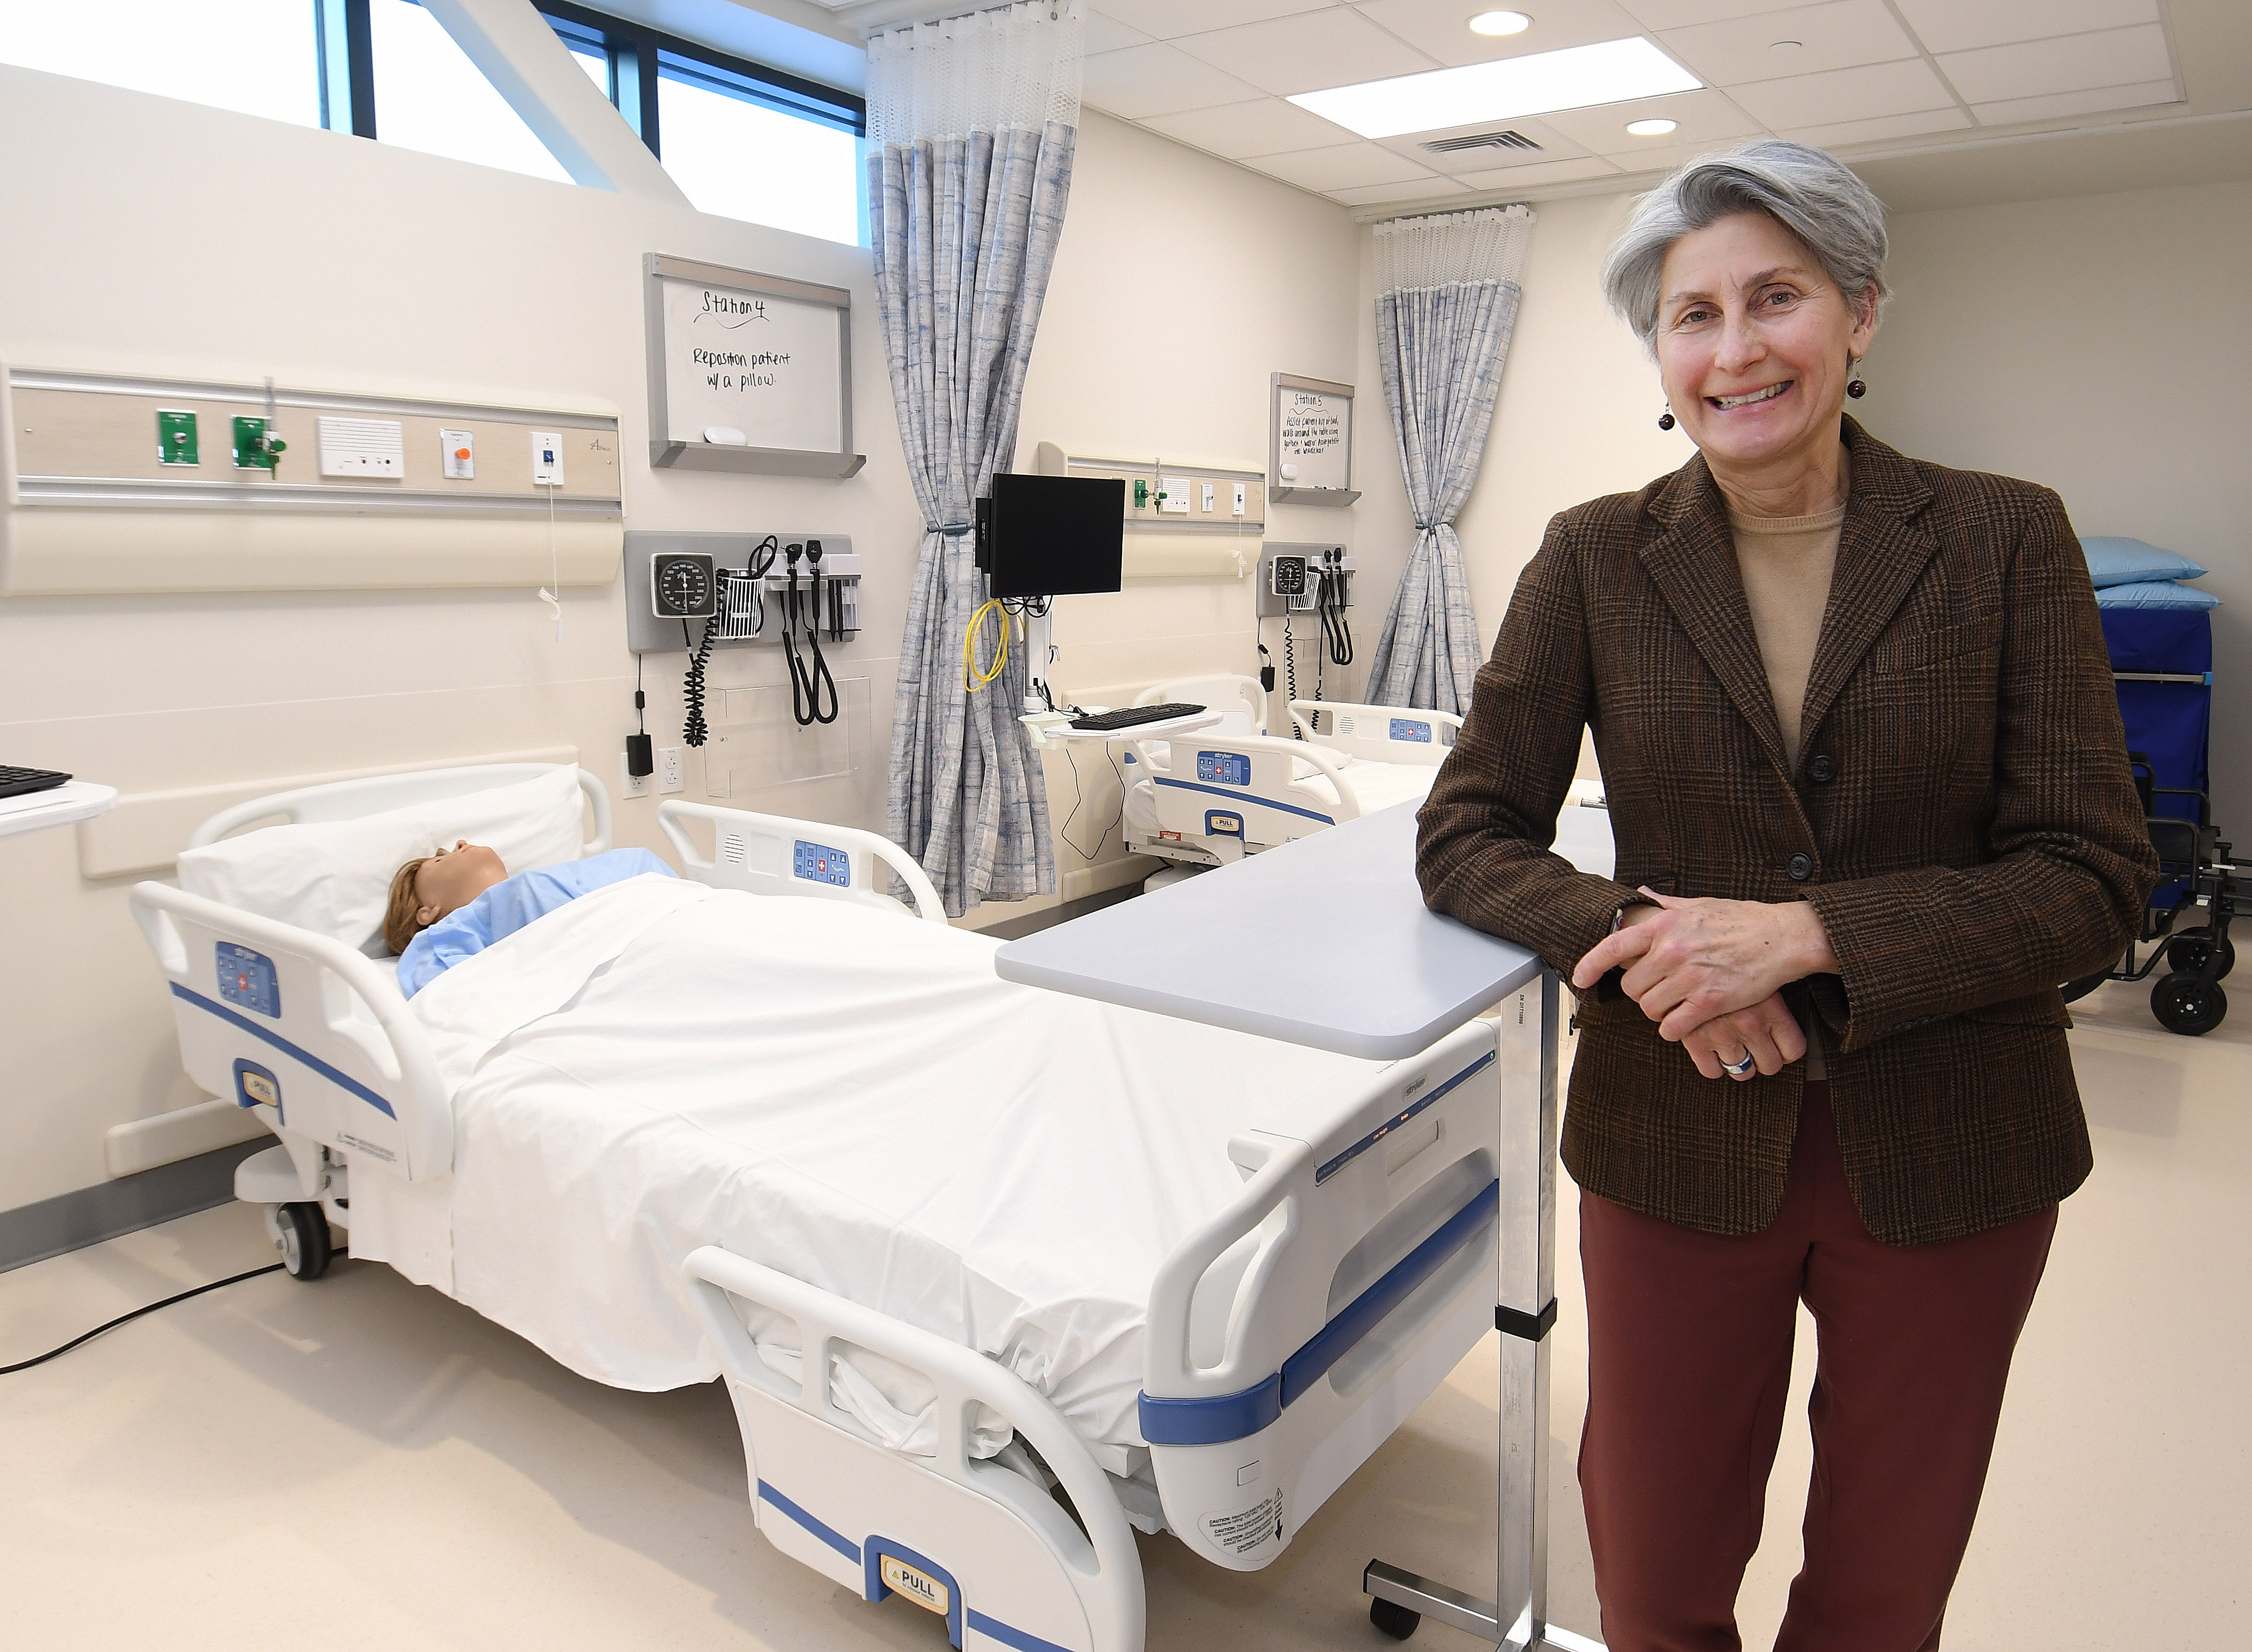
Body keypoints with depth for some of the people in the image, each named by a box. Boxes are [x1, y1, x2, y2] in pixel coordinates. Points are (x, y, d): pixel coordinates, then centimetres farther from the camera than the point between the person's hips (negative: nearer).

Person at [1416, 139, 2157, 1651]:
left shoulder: (2005, 542, -6)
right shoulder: (1597, 559, -4)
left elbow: (2095, 878, -8)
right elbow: (1467, 837, -3)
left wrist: (1806, 934, -23)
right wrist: (1636, 935, -22)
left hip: (1949, 1147, 1)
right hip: (1678, 1139, 0)